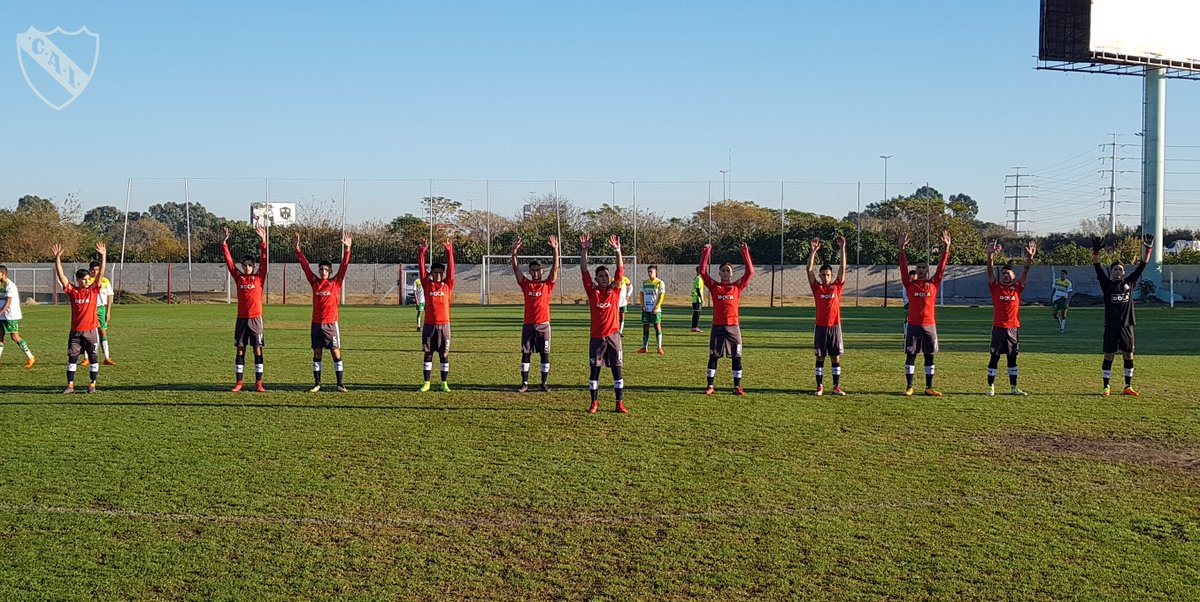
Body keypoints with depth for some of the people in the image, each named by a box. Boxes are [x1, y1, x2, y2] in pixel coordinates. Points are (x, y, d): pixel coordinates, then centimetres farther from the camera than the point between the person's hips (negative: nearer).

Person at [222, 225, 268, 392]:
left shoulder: (259, 278, 2)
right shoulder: (238, 278, 6)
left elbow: (264, 261, -7)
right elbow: (229, 261, 3)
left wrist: (263, 242, -14)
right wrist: (224, 243, -6)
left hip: (255, 319, -2)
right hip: (241, 319, 2)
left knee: (257, 350, 1)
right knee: (240, 350, 5)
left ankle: (258, 383, 5)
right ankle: (238, 382, 10)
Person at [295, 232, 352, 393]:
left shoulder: (335, 283, 0)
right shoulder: (314, 282, 7)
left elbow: (344, 266, -8)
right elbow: (305, 265, 6)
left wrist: (346, 249, -18)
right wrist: (298, 248, 0)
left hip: (331, 323, -3)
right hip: (316, 323, 3)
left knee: (336, 352, -2)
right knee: (317, 354, 7)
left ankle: (340, 384, 2)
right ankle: (317, 383, 13)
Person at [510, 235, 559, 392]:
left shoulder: (547, 284, 2)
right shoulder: (526, 284, 5)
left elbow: (555, 268, -8)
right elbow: (516, 269, -4)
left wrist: (555, 250, -19)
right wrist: (514, 252, -18)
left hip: (543, 324, -1)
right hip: (528, 325, 1)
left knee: (545, 354, 2)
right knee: (525, 354, 2)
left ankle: (544, 383, 11)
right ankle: (525, 383, 8)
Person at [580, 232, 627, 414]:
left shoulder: (615, 290, 2)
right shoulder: (592, 291, 1)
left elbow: (620, 270, -5)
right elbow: (584, 271, -6)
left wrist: (618, 251, -15)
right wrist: (584, 251, -15)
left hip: (613, 335, 0)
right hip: (596, 337, 0)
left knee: (617, 369, 2)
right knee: (594, 370, 4)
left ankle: (620, 403, 8)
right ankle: (594, 402, 14)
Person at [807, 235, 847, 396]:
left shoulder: (837, 287, 4)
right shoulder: (817, 288, 2)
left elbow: (842, 268, -1)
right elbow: (809, 270, -5)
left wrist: (842, 248, -6)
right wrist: (813, 251, -10)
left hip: (834, 327, 0)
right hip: (820, 327, 0)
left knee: (835, 357, 4)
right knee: (820, 357, 4)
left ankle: (837, 386, 10)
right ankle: (820, 386, 10)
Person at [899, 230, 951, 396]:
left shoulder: (933, 283, 6)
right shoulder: (910, 284, 4)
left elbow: (941, 267, 1)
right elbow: (903, 267, -4)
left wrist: (946, 248, -7)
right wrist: (902, 249, -13)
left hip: (929, 325, 1)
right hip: (913, 325, -1)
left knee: (929, 356, 5)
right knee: (910, 355, 1)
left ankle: (929, 387, 11)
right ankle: (909, 386, 6)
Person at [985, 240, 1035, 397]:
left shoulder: (1017, 288, 7)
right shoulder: (995, 287, 2)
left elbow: (1025, 272, -3)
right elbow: (990, 271, -9)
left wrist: (1029, 258, -19)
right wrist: (990, 255, -24)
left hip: (1014, 328, 2)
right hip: (998, 328, -2)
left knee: (1012, 358, 9)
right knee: (994, 358, 1)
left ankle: (1013, 388, 14)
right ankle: (991, 387, 6)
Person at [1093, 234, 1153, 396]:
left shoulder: (1129, 282, 9)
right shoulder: (1107, 284, 1)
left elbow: (1141, 266, 7)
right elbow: (1097, 267, -8)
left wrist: (1147, 248, -1)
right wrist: (1096, 250, -21)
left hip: (1126, 325, 3)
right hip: (1111, 326, -3)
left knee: (1128, 356, 7)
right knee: (1108, 356, 0)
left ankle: (1128, 387, 16)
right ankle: (1106, 387, 5)